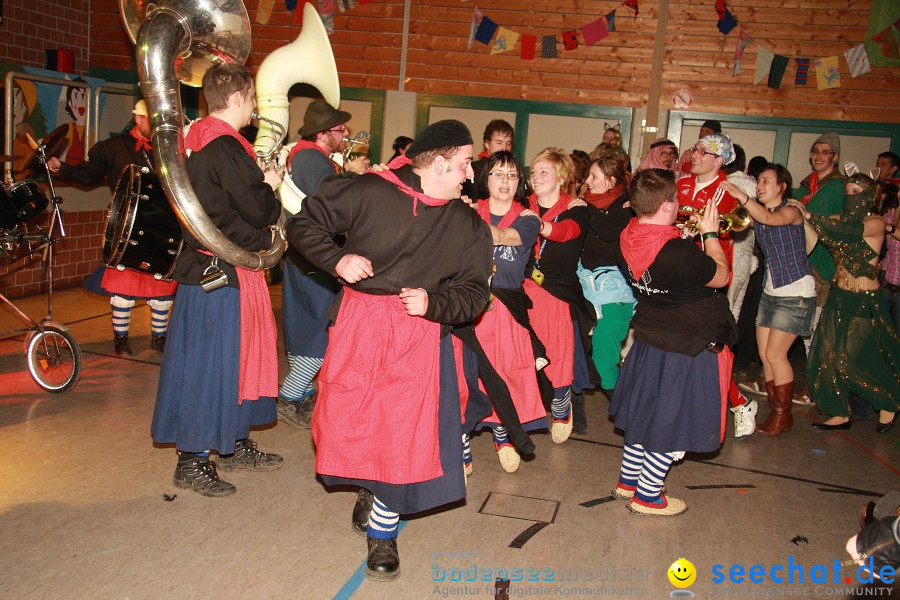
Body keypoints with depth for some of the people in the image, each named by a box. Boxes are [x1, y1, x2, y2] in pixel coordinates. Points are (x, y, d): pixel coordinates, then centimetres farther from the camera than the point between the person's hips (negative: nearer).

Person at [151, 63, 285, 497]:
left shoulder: (200, 139, 13)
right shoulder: (224, 147, -19)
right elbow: (258, 209, -19)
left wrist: (262, 184, 2)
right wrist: (271, 186, -1)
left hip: (209, 267, 10)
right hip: (220, 274, -10)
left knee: (235, 357, 18)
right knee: (209, 363, -1)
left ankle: (233, 444, 31)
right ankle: (192, 461, 11)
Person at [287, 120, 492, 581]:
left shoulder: (469, 226, 5)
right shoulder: (368, 192, -5)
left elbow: (474, 293, 4)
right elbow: (303, 223, 1)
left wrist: (432, 302, -14)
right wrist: (337, 258, -15)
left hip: (419, 337, 2)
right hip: (357, 325, -1)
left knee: (404, 433, -1)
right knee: (343, 422, 4)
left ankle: (383, 529, 21)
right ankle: (368, 488, 37)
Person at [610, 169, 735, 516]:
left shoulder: (628, 240, -7)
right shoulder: (680, 253, -30)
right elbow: (720, 276, -13)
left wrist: (684, 236, 6)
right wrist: (710, 234, -4)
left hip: (648, 341, 7)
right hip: (689, 349, -7)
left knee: (646, 411, 22)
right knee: (672, 423, 9)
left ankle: (627, 481, 36)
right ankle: (647, 496, 21)